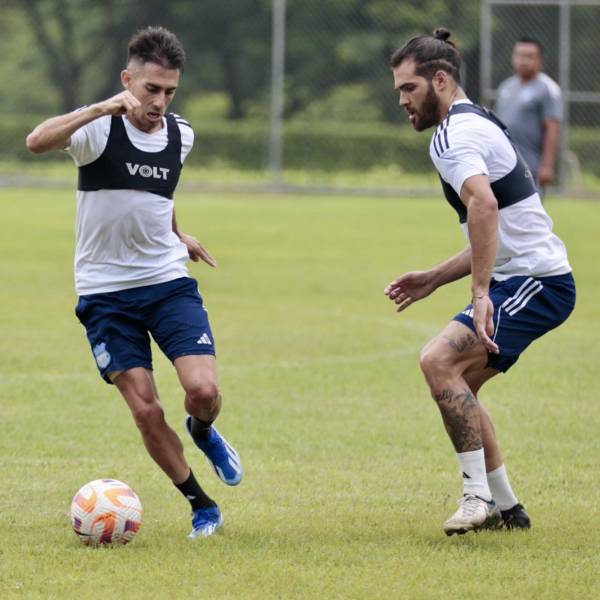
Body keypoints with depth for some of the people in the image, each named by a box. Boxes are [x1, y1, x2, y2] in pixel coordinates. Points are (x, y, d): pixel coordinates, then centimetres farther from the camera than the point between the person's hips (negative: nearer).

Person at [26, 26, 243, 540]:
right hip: (106, 291, -3)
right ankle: (203, 508, 11)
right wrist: (104, 108, -45)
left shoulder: (180, 136, 2)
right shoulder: (99, 129, -15)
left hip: (169, 282, 3)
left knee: (204, 390, -16)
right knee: (146, 411, -7)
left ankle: (203, 433, 20)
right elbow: (37, 141, -37)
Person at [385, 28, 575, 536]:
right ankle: (505, 507, 19)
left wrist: (481, 293, -35)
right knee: (458, 388, 14)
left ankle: (479, 494, -18)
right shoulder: (475, 125, 20)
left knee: (440, 362, -20)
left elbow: (483, 205, -33)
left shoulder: (454, 134, -13)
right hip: (526, 278, 11)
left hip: (534, 283, -11)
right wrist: (432, 280, 22)